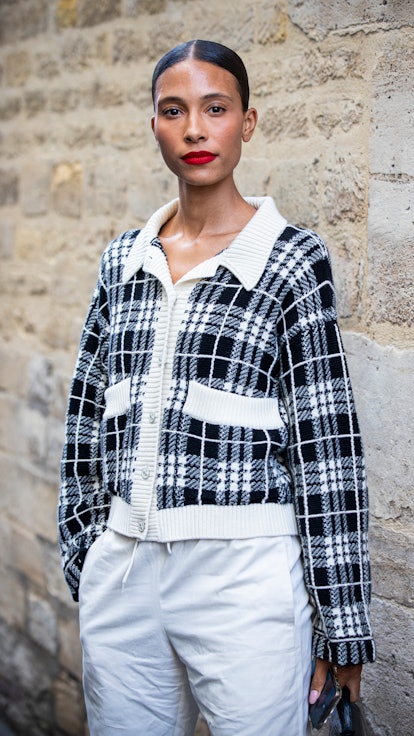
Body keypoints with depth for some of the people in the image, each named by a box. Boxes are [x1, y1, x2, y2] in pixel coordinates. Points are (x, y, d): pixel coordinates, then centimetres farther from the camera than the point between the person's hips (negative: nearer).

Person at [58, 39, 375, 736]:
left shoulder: (292, 257, -5)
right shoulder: (124, 258, 9)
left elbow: (325, 442, -7)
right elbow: (89, 420, 14)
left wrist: (342, 621, -7)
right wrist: (82, 554, 11)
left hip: (242, 574, -4)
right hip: (120, 572, 5)